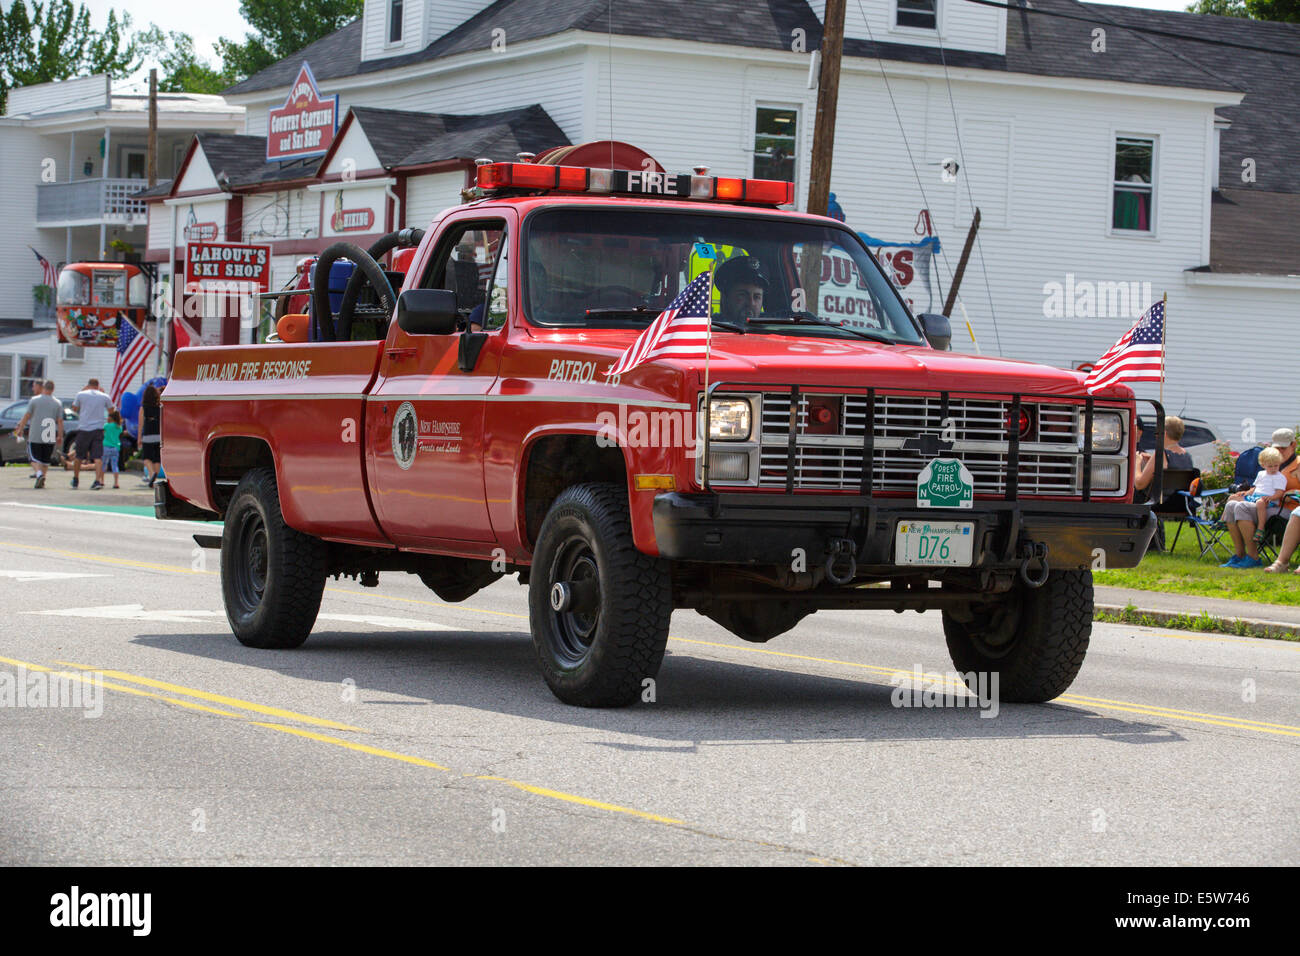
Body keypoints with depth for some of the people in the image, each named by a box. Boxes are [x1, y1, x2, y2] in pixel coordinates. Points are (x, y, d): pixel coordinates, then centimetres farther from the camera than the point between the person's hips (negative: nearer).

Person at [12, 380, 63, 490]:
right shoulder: (58, 403, 2)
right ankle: (42, 481, 12)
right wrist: (60, 436, 7)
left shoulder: (34, 400, -2)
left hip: (35, 436, -2)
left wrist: (20, 428, 11)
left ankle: (39, 473, -23)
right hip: (50, 438, 2)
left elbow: (26, 416, -2)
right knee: (46, 460, 13)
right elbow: (60, 421, 0)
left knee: (34, 459, 2)